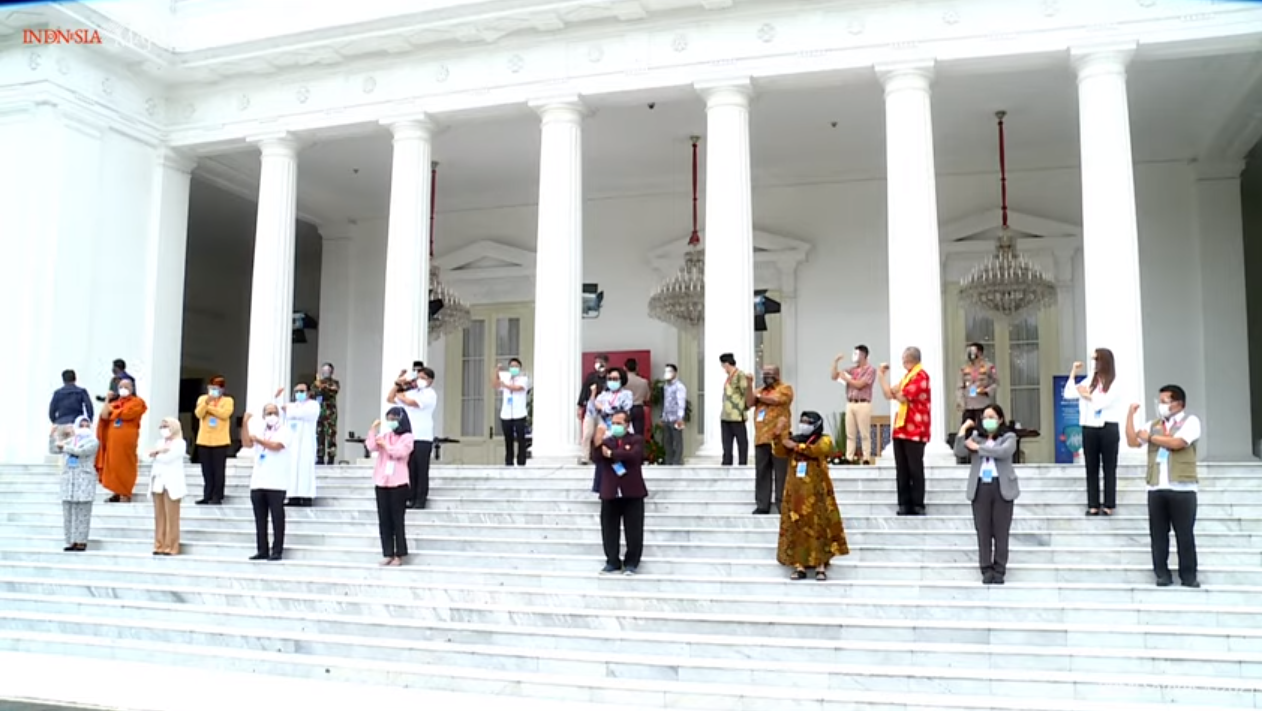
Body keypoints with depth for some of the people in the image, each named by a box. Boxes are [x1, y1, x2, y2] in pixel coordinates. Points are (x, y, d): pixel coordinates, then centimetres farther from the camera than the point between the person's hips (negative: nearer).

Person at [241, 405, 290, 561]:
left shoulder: (284, 431, -2)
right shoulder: (258, 430, 15)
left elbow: (276, 446, -18)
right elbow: (246, 443, 0)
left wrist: (258, 439, -10)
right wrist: (245, 424, -8)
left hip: (276, 483, -5)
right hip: (257, 482, 6)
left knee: (277, 518, -2)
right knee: (260, 519, 7)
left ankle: (277, 551, 2)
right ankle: (262, 550, 13)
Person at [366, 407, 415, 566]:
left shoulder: (406, 437, -1)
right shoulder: (384, 435, 14)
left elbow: (399, 452, -16)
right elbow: (371, 447, -1)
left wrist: (385, 445, -3)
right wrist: (373, 430, -6)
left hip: (398, 483, -5)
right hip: (381, 482, 5)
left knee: (397, 519, -1)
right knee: (384, 519, 6)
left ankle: (399, 555, 5)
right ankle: (387, 554, 11)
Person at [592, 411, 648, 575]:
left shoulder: (636, 440, 2)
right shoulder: (606, 441, 12)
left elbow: (633, 454, -19)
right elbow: (596, 458, -5)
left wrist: (611, 454, -11)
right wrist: (598, 441, -19)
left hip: (632, 492, -3)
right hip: (610, 493, 3)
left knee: (633, 531, 1)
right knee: (609, 530, 6)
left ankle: (631, 563, 12)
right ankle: (612, 561, 17)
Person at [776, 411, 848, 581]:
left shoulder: (824, 440, 2)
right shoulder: (792, 439, 12)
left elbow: (816, 450, -20)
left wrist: (796, 446, -20)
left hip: (816, 492, -3)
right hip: (795, 492, 3)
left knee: (819, 526, -5)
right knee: (796, 527, 0)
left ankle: (820, 567, -2)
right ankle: (799, 566, 3)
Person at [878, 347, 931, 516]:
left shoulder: (921, 376, -13)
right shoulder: (907, 376, 18)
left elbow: (902, 397, -17)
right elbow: (890, 395, 17)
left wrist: (895, 392, 1)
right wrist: (882, 376, 10)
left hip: (915, 430, -9)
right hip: (901, 428, 9)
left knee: (915, 469, -3)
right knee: (902, 469, 7)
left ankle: (918, 506, 4)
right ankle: (904, 504, 11)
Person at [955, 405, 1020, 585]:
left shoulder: (1009, 436, 4)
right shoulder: (975, 436, 11)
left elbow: (1003, 452, -16)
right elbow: (959, 452, -2)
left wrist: (977, 447, -11)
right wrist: (963, 430, -7)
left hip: (1001, 487, -2)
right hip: (980, 487, 2)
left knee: (1001, 532, 2)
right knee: (983, 531, 3)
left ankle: (999, 571, 9)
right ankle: (986, 570, 8)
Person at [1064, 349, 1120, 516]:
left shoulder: (1114, 382, -2)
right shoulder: (1089, 381, 12)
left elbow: (1103, 401, -15)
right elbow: (1068, 394, 6)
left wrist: (1087, 395, -1)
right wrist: (1073, 373, 4)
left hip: (1108, 428, -5)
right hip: (1089, 428, 5)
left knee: (1109, 468, 3)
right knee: (1091, 468, 6)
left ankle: (1109, 505, 6)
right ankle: (1093, 505, 9)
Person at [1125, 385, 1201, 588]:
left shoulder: (1191, 421, 1)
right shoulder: (1154, 425, 16)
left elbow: (1177, 443, -14)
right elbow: (1133, 441, 7)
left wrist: (1151, 437, 0)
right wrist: (1130, 415, 3)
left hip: (1182, 489, -4)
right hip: (1156, 489, 4)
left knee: (1184, 534, 2)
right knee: (1158, 534, 5)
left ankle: (1188, 575, 10)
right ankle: (1162, 574, 12)